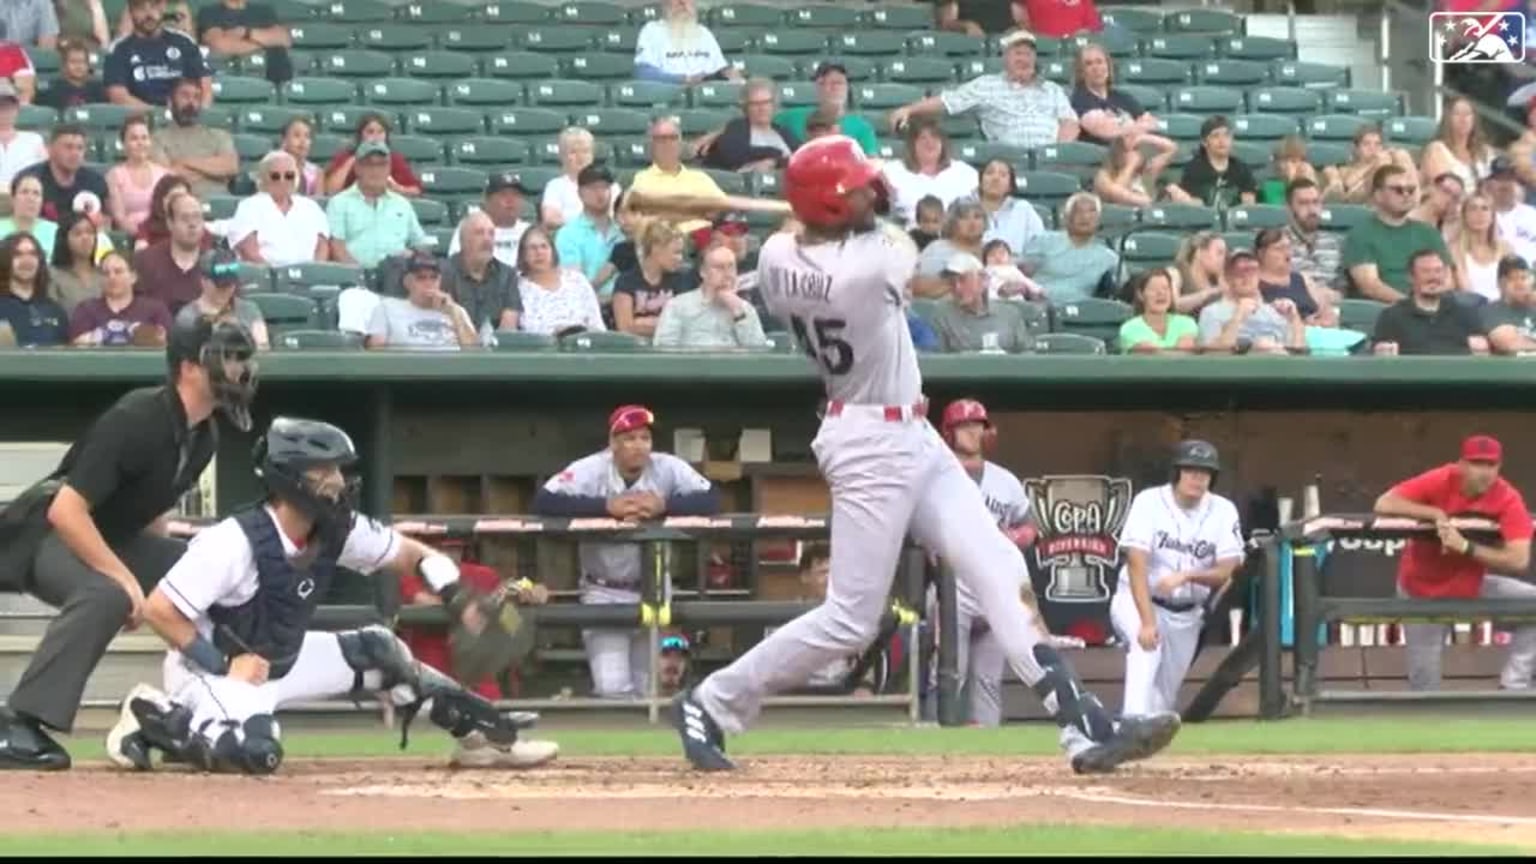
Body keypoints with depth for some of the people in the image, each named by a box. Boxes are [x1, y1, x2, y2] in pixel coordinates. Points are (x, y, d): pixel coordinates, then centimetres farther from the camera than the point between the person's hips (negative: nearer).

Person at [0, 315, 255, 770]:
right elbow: (65, 511, -31)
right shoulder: (137, 421, -27)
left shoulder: (204, 437, 0)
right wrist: (124, 577, -31)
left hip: (114, 538, 9)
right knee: (104, 595, -38)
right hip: (46, 533, -9)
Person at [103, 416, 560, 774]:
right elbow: (158, 610, -28)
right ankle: (157, 719, -12)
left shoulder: (338, 532, -7)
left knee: (378, 651, 6)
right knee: (254, 751, -34)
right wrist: (225, 663, -26)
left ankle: (482, 733, 13)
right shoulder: (235, 542, -28)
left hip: (281, 660, 8)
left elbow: (414, 554, 6)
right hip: (210, 666, -8)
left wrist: (459, 598, -12)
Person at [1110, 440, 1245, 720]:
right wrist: (1147, 622, -38)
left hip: (1186, 614, 4)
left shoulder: (1223, 511, -9)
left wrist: (1186, 576, -34)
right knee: (1147, 645, -35)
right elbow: (1136, 564, -26)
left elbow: (1226, 572, -12)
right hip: (1138, 602, -4)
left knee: (1165, 695, 6)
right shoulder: (1150, 502, -18)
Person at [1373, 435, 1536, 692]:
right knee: (1424, 682, -3)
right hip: (1422, 591, -2)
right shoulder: (1440, 482, -22)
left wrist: (1465, 547, -39)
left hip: (1473, 585, 2)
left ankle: (1513, 687, -9)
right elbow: (1383, 505, -29)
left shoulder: (1508, 499, -20)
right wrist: (1436, 513, -35)